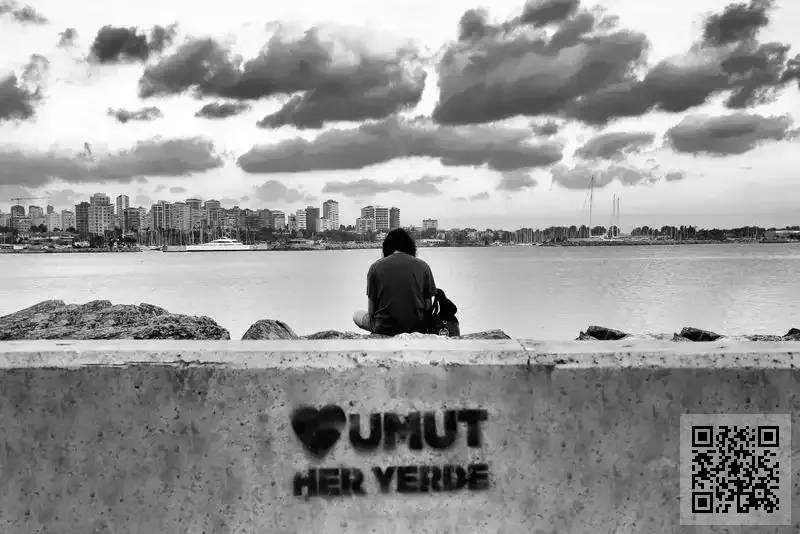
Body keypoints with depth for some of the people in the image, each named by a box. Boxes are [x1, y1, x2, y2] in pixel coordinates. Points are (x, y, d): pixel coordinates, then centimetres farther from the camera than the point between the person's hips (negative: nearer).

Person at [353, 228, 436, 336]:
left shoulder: (375, 267, -3)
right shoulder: (423, 266, 0)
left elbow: (371, 311, -2)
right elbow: (428, 306, -1)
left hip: (385, 328, -2)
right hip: (417, 327, 2)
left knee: (357, 315, 28)